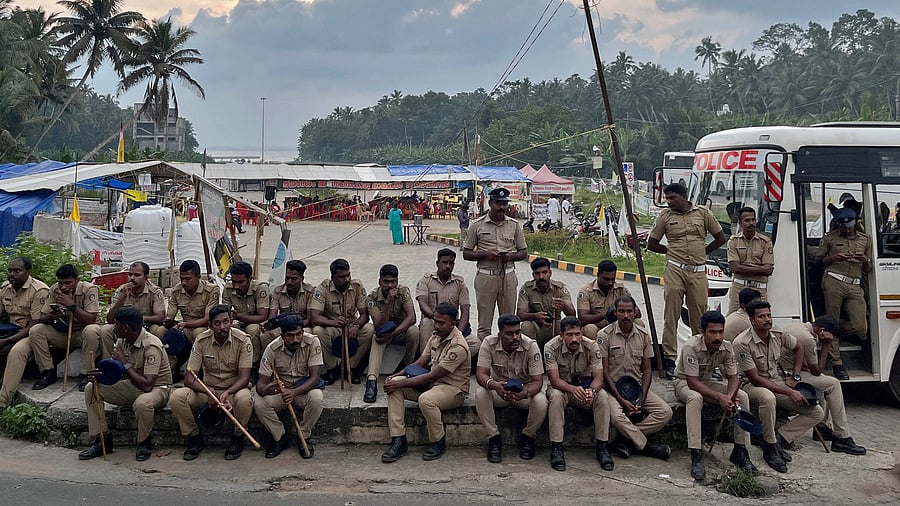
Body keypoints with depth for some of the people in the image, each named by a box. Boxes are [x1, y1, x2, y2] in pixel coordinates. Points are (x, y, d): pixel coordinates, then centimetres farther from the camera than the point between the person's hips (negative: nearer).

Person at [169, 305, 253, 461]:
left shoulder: (243, 340, -15)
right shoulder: (201, 341, -9)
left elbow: (244, 377, -19)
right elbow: (189, 378, -12)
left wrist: (227, 393, -39)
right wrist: (209, 393, -31)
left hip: (234, 389, -2)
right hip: (208, 389, 2)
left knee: (244, 398, -37)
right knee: (177, 396, -24)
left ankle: (237, 439, -8)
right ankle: (194, 438, -2)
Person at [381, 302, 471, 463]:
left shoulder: (458, 347, -22)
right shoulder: (436, 336, 5)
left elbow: (431, 376, -24)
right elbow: (420, 363, 8)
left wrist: (401, 383, -23)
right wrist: (395, 376, -7)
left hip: (453, 388, -8)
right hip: (432, 383, 8)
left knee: (426, 400, -39)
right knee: (393, 384, -12)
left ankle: (439, 443, -11)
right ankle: (398, 441, -14)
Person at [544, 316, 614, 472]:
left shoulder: (591, 346, -15)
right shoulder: (551, 348, -20)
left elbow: (598, 378, -18)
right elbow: (555, 380, -25)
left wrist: (591, 391, -42)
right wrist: (573, 389, -46)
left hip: (585, 384, 2)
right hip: (561, 386, -2)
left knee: (603, 397, -28)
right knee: (556, 397, -36)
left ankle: (602, 446, -18)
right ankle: (556, 448, -29)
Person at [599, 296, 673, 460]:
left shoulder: (643, 336, 5)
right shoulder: (605, 335, -7)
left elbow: (647, 370, 7)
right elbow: (604, 371, -9)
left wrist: (642, 399, -8)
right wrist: (621, 400, -17)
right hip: (613, 388, -4)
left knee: (665, 412, -17)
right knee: (617, 416, -34)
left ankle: (626, 439, -16)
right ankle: (646, 445, -10)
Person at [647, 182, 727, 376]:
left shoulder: (703, 213, 9)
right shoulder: (665, 216, 8)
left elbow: (720, 238, 16)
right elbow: (651, 244, 14)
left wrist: (702, 252, 13)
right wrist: (673, 251, 11)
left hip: (698, 271, 1)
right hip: (674, 270, -1)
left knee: (699, 317, 4)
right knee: (672, 316, -4)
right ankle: (669, 359, -1)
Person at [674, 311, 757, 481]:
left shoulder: (726, 347, -13)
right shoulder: (691, 347, -30)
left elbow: (733, 377, -9)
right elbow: (692, 382, -31)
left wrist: (730, 396, -31)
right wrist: (719, 397, -40)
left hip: (707, 381, 6)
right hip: (684, 383, -6)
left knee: (742, 396, -16)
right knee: (695, 398, -40)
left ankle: (740, 451, -7)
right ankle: (696, 457, -38)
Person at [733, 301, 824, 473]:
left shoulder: (778, 335, -3)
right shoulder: (742, 343, -22)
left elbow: (798, 349, 20)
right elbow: (755, 379, -21)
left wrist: (794, 377, 9)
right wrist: (789, 392, -22)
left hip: (779, 382, 6)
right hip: (753, 386, -6)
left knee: (817, 413, -7)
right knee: (768, 398, -42)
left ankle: (779, 438, -6)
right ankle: (770, 448, -23)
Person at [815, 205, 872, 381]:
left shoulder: (865, 240, 19)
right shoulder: (830, 238, 10)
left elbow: (868, 270, 22)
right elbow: (818, 259, 14)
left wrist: (866, 260, -1)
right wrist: (833, 258, -5)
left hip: (855, 287, 3)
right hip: (834, 282, -3)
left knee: (860, 327, -6)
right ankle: (836, 363, 5)